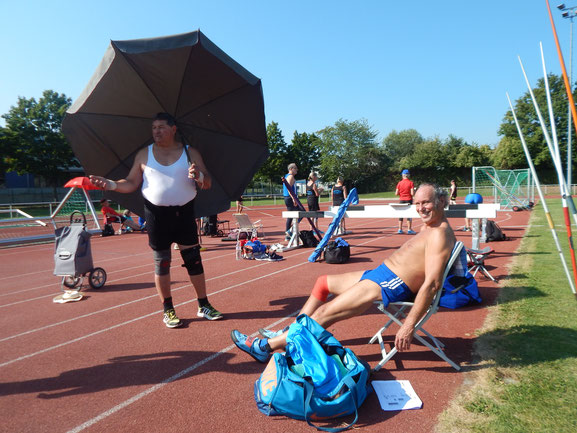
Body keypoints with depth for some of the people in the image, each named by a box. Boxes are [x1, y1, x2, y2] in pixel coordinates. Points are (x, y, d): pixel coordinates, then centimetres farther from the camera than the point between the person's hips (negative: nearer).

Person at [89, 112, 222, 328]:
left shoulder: (190, 153, 6)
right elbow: (132, 183, 10)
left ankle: (204, 306, 14)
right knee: (161, 263, 4)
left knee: (194, 259, 1)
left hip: (184, 213, 0)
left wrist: (199, 176, -21)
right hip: (156, 214, 1)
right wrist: (111, 185, -7)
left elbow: (207, 183, 1)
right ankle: (168, 310, 17)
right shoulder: (144, 154, 9)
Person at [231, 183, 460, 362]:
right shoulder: (430, 226, 13)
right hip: (380, 274, 11)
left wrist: (409, 325, -30)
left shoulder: (439, 234, -19)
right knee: (323, 282, 18)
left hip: (389, 285, -11)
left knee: (324, 313, -12)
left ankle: (266, 346, 0)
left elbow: (432, 283, -27)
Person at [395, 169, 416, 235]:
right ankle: (409, 230, 3)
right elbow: (412, 193, -14)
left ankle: (400, 229, 10)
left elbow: (396, 193, -3)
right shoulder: (411, 183, -7)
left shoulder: (399, 183, -2)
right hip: (409, 200, -2)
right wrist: (414, 191, 8)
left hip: (401, 200, 2)